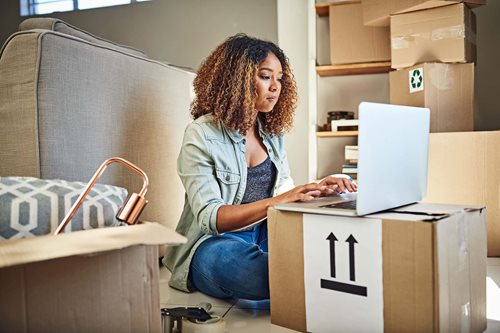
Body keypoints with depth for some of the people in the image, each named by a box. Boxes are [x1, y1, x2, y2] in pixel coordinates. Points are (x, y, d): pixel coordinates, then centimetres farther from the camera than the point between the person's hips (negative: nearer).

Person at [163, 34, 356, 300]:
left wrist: (317, 190, -8)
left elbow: (284, 192, 14)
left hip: (266, 238, 6)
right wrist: (277, 201, -30)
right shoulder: (201, 135, -10)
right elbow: (210, 218, -18)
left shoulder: (272, 132, 11)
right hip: (212, 245, -6)